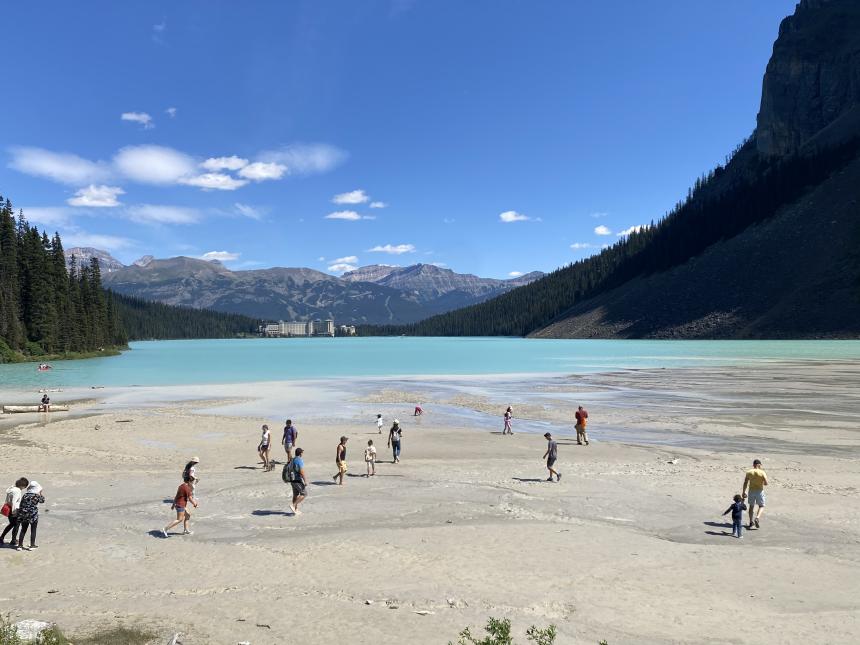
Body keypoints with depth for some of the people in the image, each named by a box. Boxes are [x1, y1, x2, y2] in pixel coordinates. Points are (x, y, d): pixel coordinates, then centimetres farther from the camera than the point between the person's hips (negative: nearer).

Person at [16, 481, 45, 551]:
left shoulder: (24, 495, 3)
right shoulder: (37, 496, -8)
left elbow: (20, 507, 5)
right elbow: (42, 500, 12)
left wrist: (20, 517, 13)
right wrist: (42, 494, 25)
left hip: (24, 515, 4)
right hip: (33, 515, -4)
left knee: (23, 530, 13)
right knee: (33, 531, 8)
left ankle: (20, 545, 15)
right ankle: (32, 545, 11)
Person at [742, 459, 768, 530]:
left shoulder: (749, 472, -3)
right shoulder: (762, 473, -10)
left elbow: (745, 483, -3)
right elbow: (766, 483, -12)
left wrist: (743, 492, 4)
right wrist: (762, 482, 12)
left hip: (751, 491, 2)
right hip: (759, 491, -2)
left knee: (751, 506, 15)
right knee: (761, 506, 13)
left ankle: (751, 522, 16)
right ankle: (757, 518, -11)